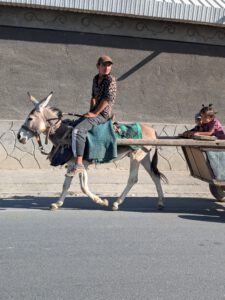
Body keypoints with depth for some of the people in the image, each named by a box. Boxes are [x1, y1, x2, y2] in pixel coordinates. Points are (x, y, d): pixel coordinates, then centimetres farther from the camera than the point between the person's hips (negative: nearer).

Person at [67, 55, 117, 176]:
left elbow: (107, 99, -18)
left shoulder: (110, 79, -11)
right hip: (95, 112, 9)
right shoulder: (96, 79, 12)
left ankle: (78, 164, -27)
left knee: (78, 130, -25)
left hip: (103, 114, -9)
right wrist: (91, 111, 6)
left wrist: (95, 113, -17)